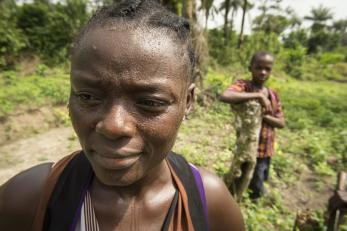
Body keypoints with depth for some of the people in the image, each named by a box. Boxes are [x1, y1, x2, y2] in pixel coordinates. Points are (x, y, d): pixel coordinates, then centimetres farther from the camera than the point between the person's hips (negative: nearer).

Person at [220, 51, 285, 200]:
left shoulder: (273, 94, 3)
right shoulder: (243, 85, -15)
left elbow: (281, 123, 2)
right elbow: (224, 96, -37)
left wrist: (263, 115, -17)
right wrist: (257, 95, -33)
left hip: (267, 148, 6)